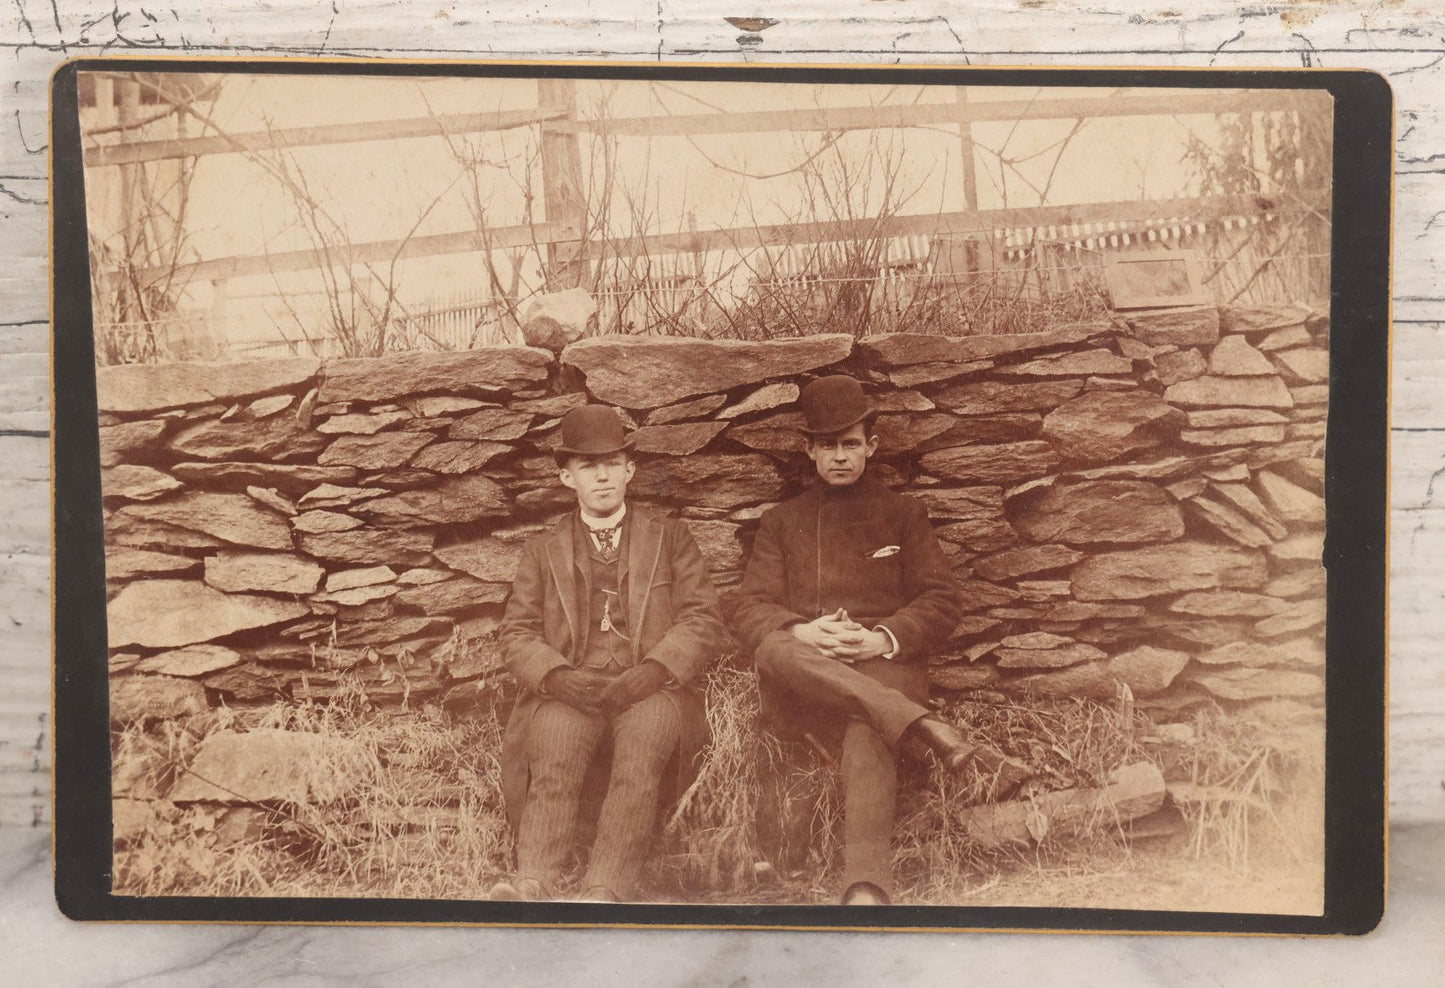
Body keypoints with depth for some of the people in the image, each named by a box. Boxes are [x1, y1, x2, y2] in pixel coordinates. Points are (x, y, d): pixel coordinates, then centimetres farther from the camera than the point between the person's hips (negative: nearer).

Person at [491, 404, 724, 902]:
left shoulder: (669, 537, 19)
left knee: (645, 732, -35)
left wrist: (653, 671, -11)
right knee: (554, 745, -32)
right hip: (569, 693, 1)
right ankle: (533, 887, -44)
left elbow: (704, 619, 8)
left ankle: (604, 891, -43)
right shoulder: (543, 551, 22)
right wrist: (558, 677, -10)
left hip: (651, 691, -1)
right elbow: (516, 632, 12)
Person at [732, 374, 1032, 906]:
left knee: (868, 730, -37)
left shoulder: (903, 513, 20)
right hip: (801, 689, 2)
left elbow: (941, 602, 9)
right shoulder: (781, 521, 22)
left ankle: (866, 888, -54)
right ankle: (933, 732, -43)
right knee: (774, 651, -35)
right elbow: (749, 610, 10)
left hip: (884, 669, -1)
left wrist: (886, 639, -12)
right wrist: (801, 633, -13)